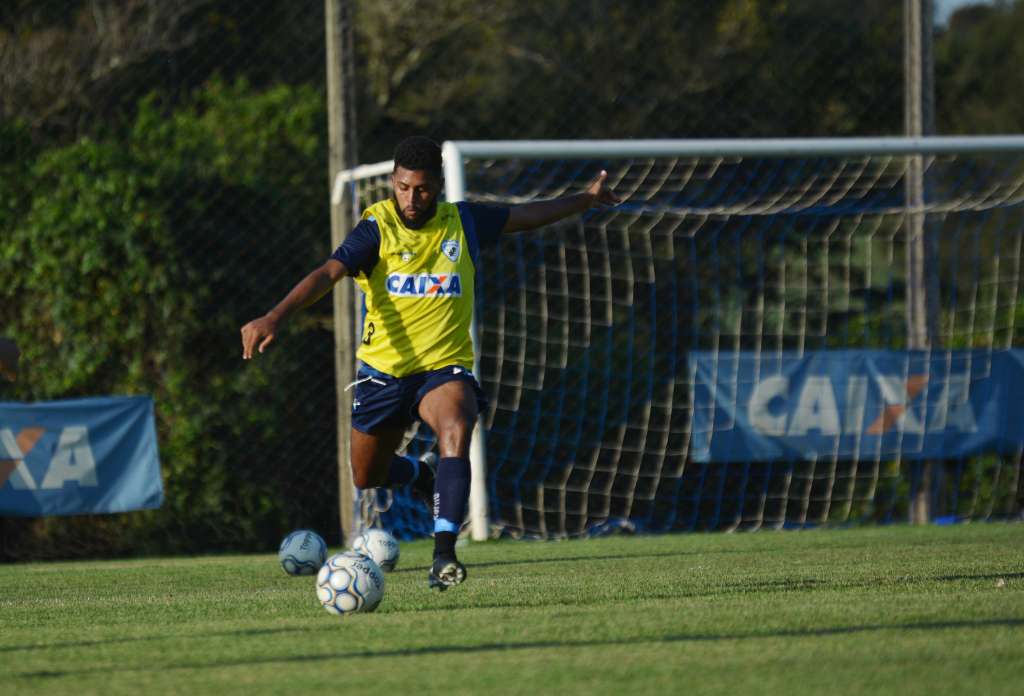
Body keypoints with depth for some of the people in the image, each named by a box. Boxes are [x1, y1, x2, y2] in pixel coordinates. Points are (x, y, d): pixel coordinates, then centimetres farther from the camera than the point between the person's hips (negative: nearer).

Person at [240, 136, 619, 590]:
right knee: (366, 479, 14)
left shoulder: (463, 223, -2)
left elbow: (526, 216, 17)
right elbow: (327, 274, -26)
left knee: (455, 432, -33)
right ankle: (421, 476, 50)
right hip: (383, 368, 1)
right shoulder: (377, 228, -12)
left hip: (445, 366, -1)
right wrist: (275, 317, -41)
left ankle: (444, 555, -39)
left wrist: (585, 200, 22)